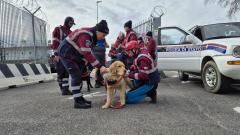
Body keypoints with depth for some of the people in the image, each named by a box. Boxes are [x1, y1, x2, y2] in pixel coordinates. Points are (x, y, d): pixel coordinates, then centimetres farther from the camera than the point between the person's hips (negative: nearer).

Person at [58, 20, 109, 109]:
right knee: (76, 76, -13)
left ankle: (79, 98, 21)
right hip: (66, 54, -10)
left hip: (74, 55, 10)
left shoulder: (92, 36, 2)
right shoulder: (85, 35, -28)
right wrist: (100, 67, -34)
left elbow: (88, 52, 4)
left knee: (78, 76, 12)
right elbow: (88, 54, -34)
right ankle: (77, 102, -6)